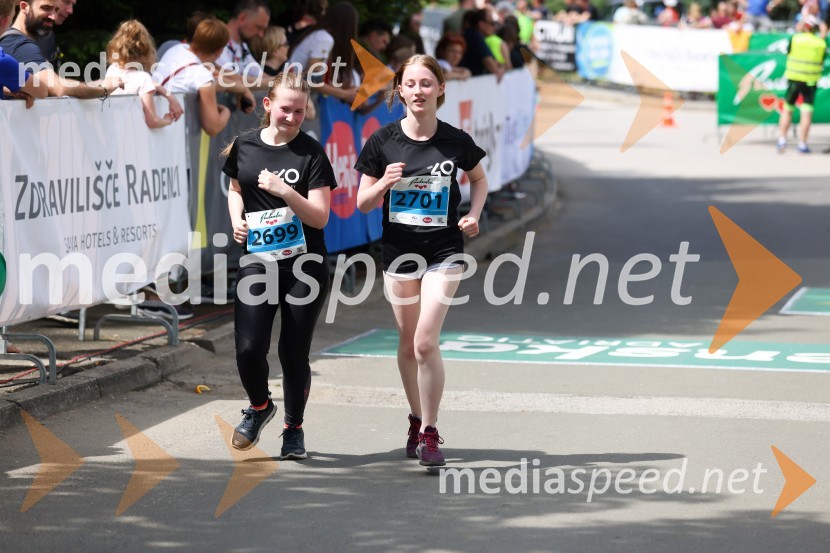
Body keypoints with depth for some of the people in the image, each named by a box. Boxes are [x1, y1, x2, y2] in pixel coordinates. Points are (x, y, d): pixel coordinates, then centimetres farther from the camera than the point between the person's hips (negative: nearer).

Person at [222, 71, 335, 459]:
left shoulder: (311, 153, -7)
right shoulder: (245, 146, 2)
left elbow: (319, 217, -11)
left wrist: (285, 192, -25)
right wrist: (237, 219, 3)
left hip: (304, 266, -2)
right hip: (257, 262, 2)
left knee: (294, 353, 3)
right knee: (249, 347, -8)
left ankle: (294, 428, 24)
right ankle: (259, 406, 23)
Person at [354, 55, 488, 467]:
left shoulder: (455, 141, -5)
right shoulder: (383, 141, -4)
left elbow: (479, 180, 15)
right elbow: (363, 203, 1)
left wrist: (473, 215, -2)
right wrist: (384, 183, -19)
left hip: (443, 250, -2)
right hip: (398, 249, 2)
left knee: (426, 343, -13)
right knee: (408, 343, 12)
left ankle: (429, 433, -3)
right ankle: (417, 420, 32)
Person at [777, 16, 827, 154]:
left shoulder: (795, 39, -5)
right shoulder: (821, 43, 0)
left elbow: (788, 53, 8)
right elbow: (822, 62, 5)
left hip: (794, 78, 0)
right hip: (811, 81, 0)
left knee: (787, 110, 11)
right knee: (806, 112, 1)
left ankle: (782, 139, 6)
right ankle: (802, 143, -2)